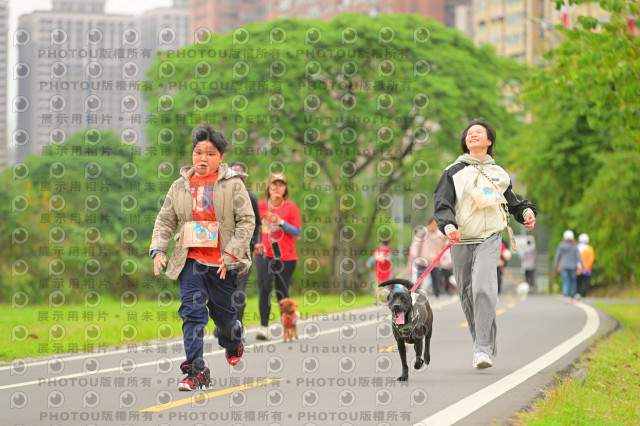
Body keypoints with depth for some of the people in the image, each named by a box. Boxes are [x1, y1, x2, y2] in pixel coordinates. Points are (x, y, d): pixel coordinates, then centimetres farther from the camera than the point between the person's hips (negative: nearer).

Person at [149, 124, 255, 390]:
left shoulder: (233, 185, -3)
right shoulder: (180, 186, 6)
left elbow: (247, 221, -5)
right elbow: (165, 220, 11)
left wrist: (231, 255, -13)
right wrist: (158, 249, -5)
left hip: (222, 262, -2)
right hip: (191, 260, 2)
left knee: (223, 312, 12)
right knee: (192, 311, -11)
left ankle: (233, 342, 47)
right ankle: (196, 371, -11)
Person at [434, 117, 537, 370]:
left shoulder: (498, 173, 16)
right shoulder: (453, 173, 8)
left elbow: (512, 200, 28)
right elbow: (442, 204, -2)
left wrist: (527, 212, 7)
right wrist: (448, 226, -21)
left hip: (489, 238, -1)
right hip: (461, 241, 1)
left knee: (483, 288, -21)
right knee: (467, 294, 5)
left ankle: (482, 350, -22)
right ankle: (487, 345, 23)